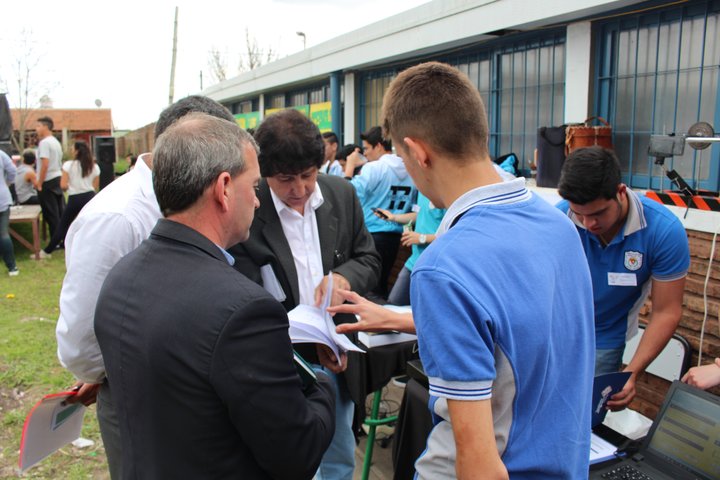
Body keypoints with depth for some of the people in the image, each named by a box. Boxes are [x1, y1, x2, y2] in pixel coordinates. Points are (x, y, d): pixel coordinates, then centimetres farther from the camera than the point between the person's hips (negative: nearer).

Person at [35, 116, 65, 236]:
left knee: (51, 215, -3)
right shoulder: (56, 142, 14)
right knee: (61, 212, 11)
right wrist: (60, 181, 17)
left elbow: (45, 164, -20)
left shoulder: (44, 142, -13)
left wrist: (39, 184, -16)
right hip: (58, 179, 8)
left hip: (48, 182, -8)